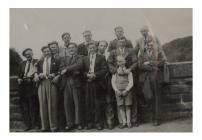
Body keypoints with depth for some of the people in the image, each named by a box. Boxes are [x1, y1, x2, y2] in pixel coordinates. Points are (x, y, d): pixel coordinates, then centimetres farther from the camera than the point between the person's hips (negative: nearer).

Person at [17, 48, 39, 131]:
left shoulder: (37, 62, 7)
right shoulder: (22, 64, 20)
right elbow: (19, 74, 21)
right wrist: (19, 79, 1)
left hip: (32, 84, -4)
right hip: (23, 85, 4)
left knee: (33, 105, -4)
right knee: (25, 106, 4)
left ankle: (35, 124, 3)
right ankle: (28, 125, 10)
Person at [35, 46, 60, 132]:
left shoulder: (56, 61, 12)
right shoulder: (40, 62, 21)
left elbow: (59, 72, 6)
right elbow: (37, 72, 16)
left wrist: (54, 75, -11)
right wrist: (39, 75, -5)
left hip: (51, 83, -3)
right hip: (42, 84, 3)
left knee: (52, 105, -5)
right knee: (43, 105, 0)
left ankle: (53, 126, 0)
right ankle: (44, 126, 6)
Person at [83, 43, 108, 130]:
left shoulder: (101, 58, 7)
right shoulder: (85, 59, 17)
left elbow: (104, 69, -3)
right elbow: (83, 70, 11)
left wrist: (95, 74, -13)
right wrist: (87, 75, -8)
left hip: (97, 83, -2)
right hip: (88, 83, 2)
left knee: (97, 103, -1)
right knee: (88, 103, 0)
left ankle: (98, 122, 6)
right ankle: (89, 122, 7)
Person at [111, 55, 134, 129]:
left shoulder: (128, 71, 2)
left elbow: (131, 82, -3)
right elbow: (113, 82, 3)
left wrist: (126, 90, -14)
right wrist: (117, 90, -11)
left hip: (127, 91, -2)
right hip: (118, 91, 2)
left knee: (128, 106, 1)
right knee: (120, 106, -2)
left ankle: (128, 121, 7)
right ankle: (124, 122, 5)